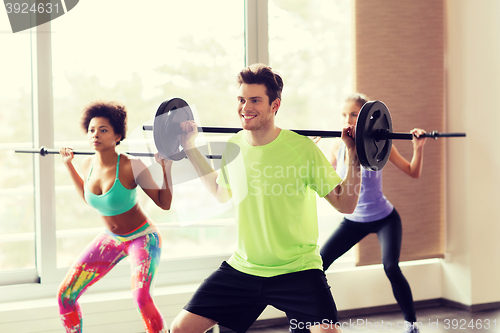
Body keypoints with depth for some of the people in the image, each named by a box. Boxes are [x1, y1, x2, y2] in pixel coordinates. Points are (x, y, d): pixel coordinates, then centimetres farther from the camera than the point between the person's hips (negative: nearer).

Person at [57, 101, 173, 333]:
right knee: (65, 296, 0)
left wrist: (166, 167, -28)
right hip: (110, 239, 6)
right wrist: (68, 165, 14)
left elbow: (164, 203, -17)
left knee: (141, 296, -31)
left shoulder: (132, 166, -25)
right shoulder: (89, 164, -8)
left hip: (142, 237, -6)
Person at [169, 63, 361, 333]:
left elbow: (345, 204, -9)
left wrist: (354, 156, -20)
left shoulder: (302, 147, -14)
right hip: (242, 268, 5)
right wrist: (190, 148, 21)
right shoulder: (234, 146, 1)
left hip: (296, 270, -4)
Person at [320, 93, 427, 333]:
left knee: (391, 267, -23)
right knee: (318, 264, -6)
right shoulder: (337, 147, -7)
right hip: (353, 221, 4)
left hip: (384, 219, -3)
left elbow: (413, 173, -7)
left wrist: (418, 147, -23)